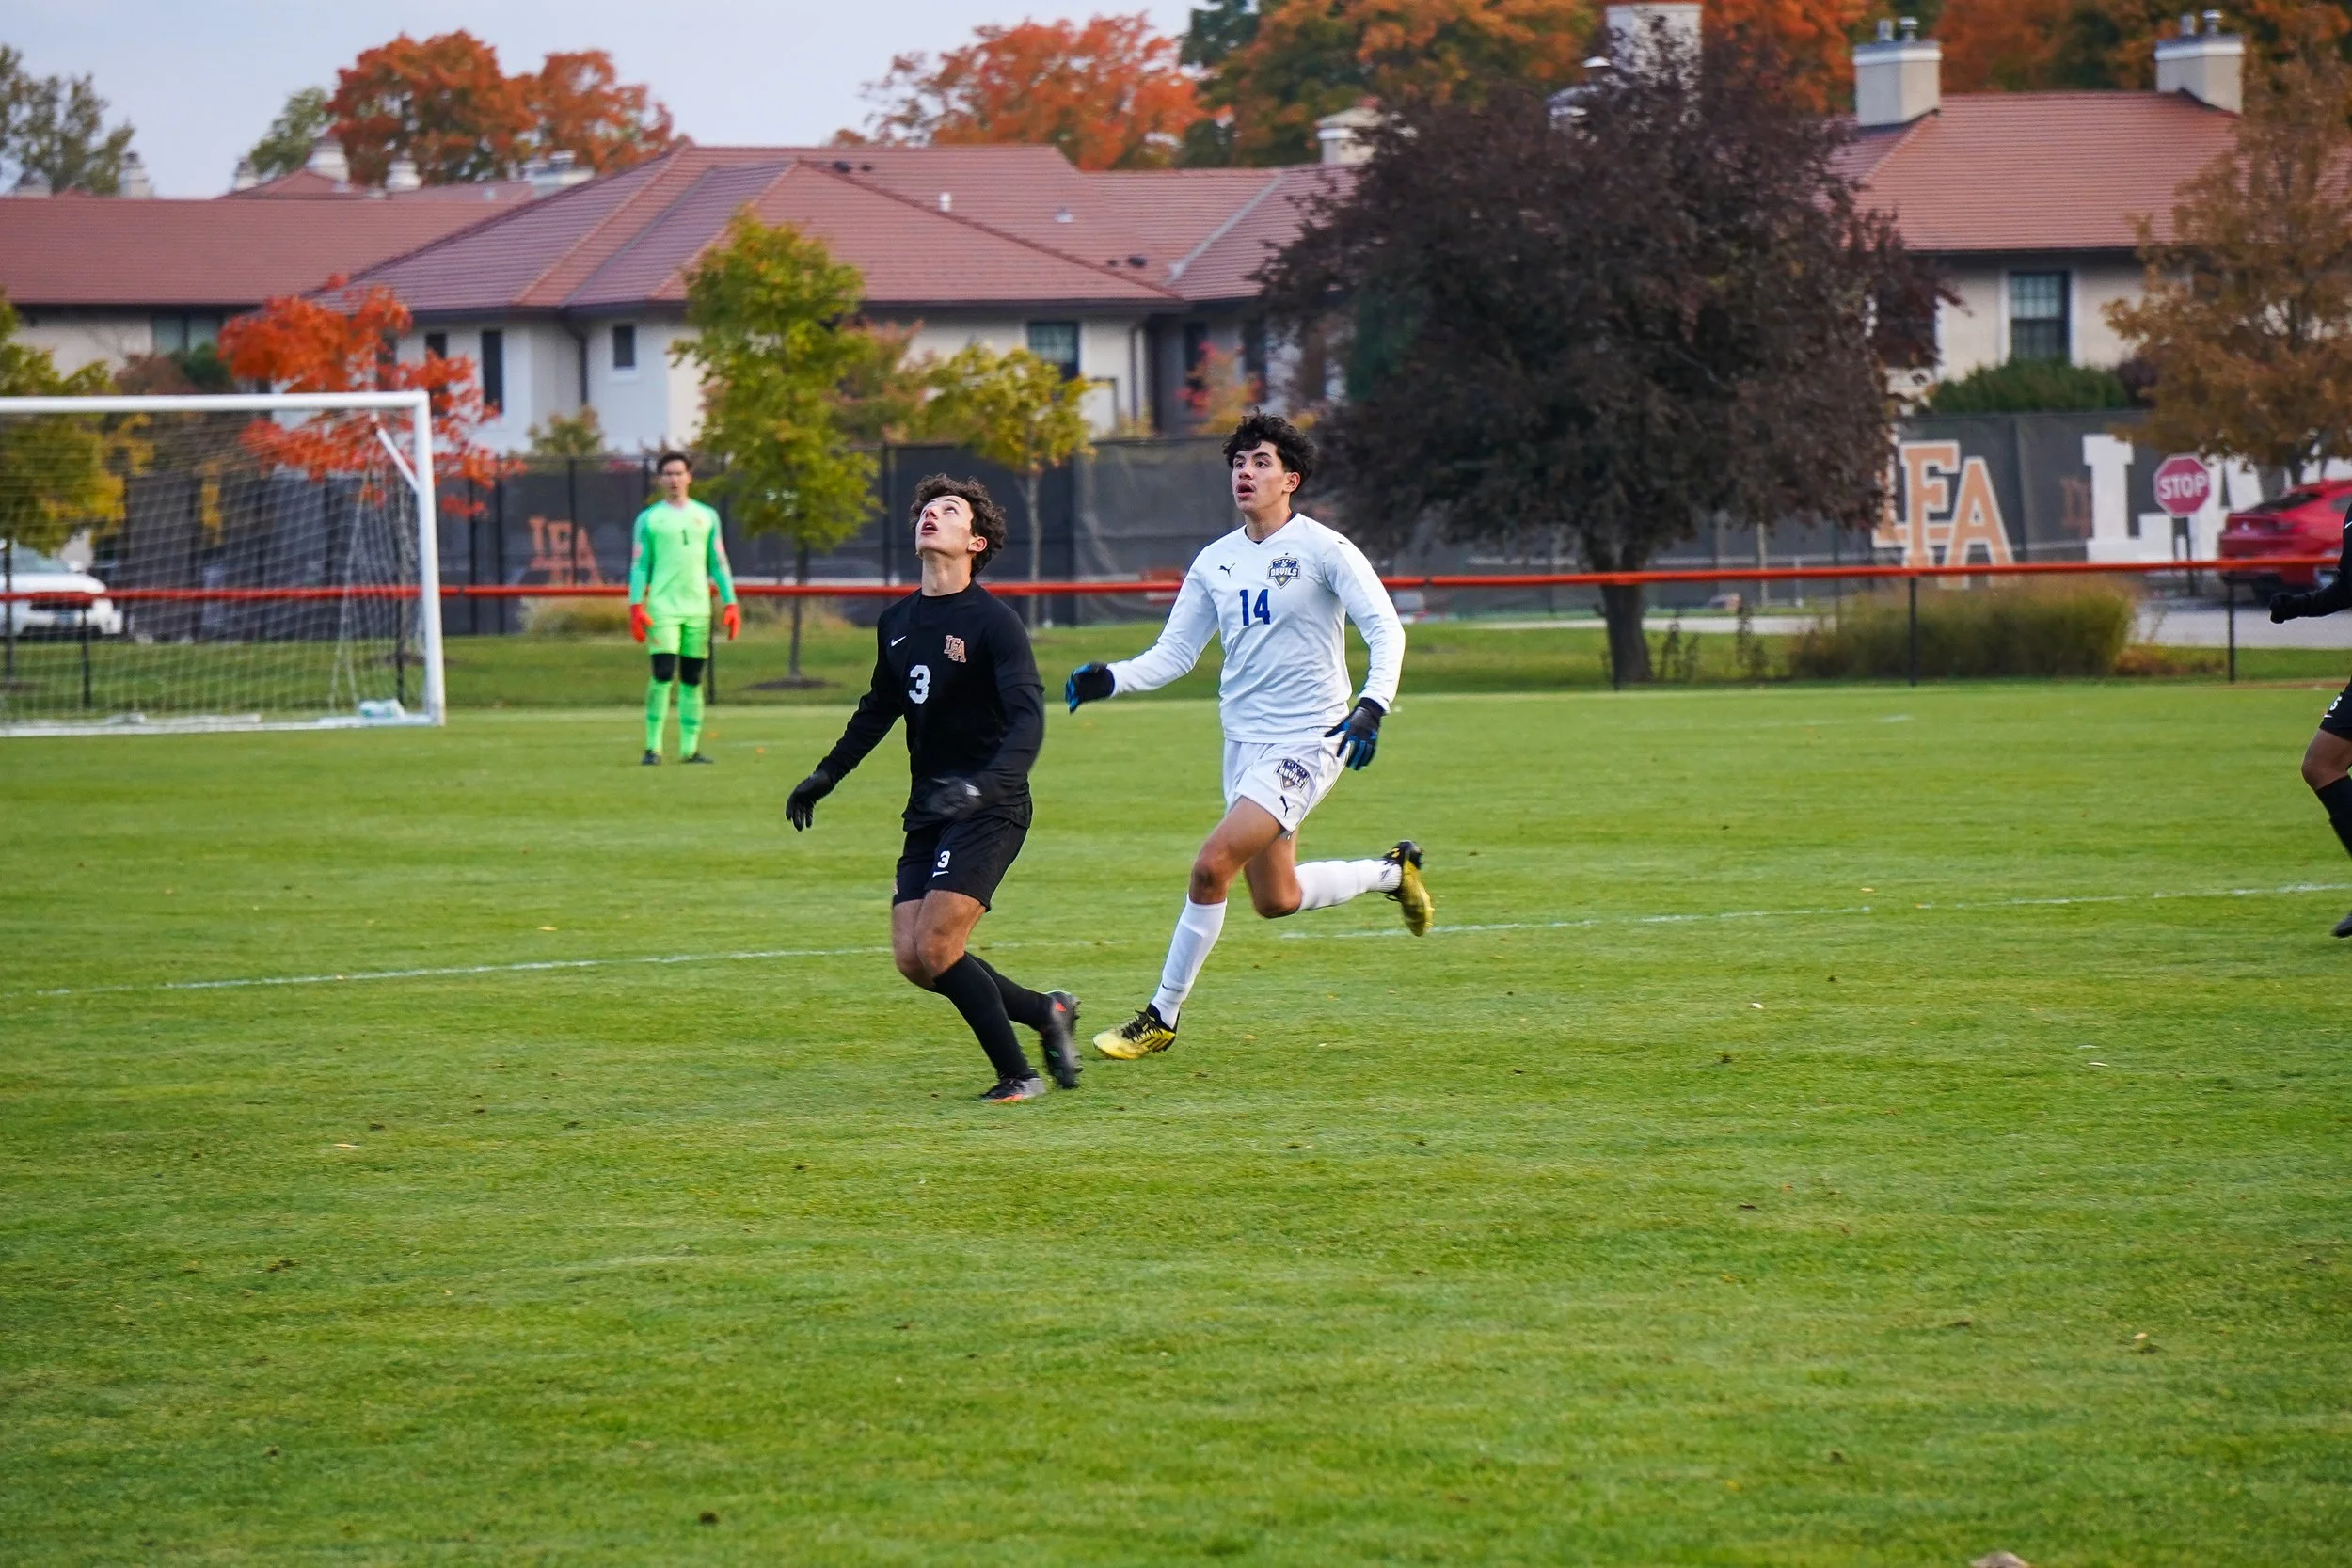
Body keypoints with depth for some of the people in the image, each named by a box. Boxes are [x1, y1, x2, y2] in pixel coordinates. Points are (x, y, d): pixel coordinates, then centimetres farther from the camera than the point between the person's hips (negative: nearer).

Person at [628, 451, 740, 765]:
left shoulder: (706, 516, 13)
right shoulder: (649, 519, 5)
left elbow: (718, 563, 14)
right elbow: (639, 565, 3)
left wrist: (730, 604, 6)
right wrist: (636, 606, -8)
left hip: (698, 609, 3)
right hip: (662, 608, -3)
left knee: (693, 679, 4)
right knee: (663, 674, -12)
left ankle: (690, 747, 8)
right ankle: (653, 747, -9)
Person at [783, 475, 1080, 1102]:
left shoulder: (992, 621, -12)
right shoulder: (896, 622, 11)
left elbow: (1028, 716, -22)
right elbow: (879, 708, 27)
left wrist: (987, 785, -37)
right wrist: (825, 776, 25)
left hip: (989, 813, -7)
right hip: (929, 810, 7)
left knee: (936, 946, -17)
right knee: (911, 957, -1)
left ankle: (1018, 1074, -3)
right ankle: (1046, 1013, 16)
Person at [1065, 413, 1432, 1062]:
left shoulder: (1323, 549, -9)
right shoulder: (1215, 562, 8)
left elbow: (1386, 630, -11)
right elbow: (1174, 653, 11)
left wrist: (1372, 706, -26)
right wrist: (1109, 680, -6)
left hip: (1307, 741, -7)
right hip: (1244, 740, 7)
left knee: (1212, 865, -19)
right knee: (1276, 899, 14)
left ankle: (1162, 1016, -7)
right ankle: (1395, 871, 40)